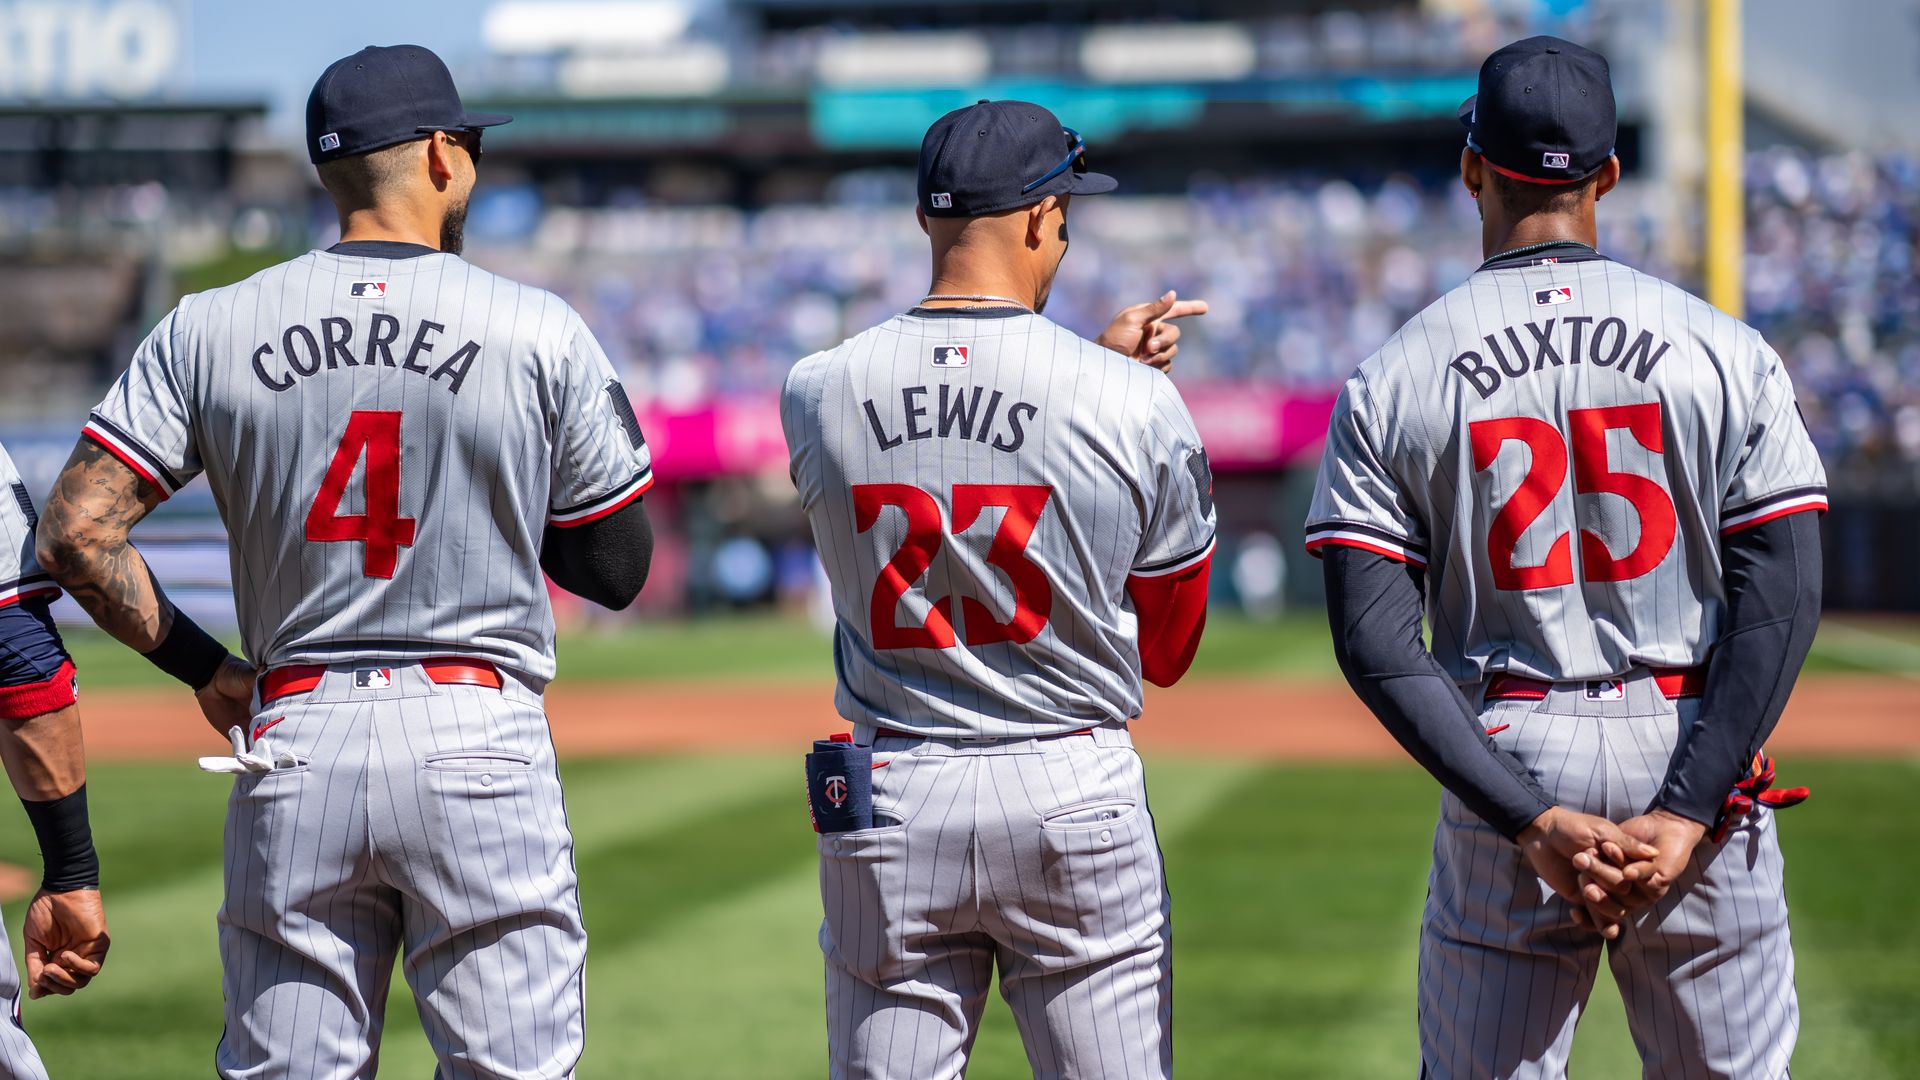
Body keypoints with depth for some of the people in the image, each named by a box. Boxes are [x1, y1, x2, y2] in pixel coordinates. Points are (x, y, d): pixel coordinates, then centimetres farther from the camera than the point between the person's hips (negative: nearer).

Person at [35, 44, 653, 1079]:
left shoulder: (209, 331, 4)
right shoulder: (543, 334, -2)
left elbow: (74, 533, -2)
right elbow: (619, 569, 5)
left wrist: (201, 667, 9)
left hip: (292, 736, 3)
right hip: (479, 747, -2)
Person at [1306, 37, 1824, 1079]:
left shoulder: (1390, 380, 0)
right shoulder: (1725, 352, 0)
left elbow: (1373, 641, -8)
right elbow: (1781, 601, -8)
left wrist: (1531, 820, -12)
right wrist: (1684, 815, -12)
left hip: (1506, 758, 0)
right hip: (1695, 755, 0)